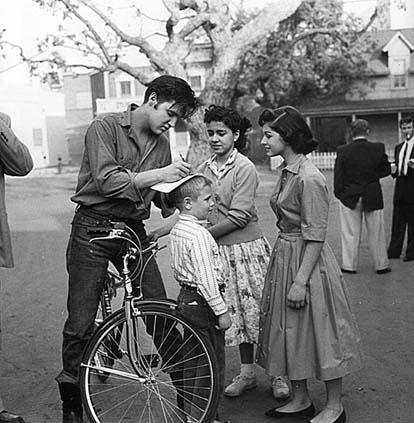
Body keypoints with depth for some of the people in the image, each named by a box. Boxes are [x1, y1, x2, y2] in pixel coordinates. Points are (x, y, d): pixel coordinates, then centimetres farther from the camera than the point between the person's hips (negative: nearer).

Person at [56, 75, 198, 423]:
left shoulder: (161, 144, 9)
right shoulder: (105, 128, -9)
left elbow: (162, 196, 15)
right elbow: (107, 180, -21)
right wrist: (158, 174, -23)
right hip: (93, 228, -5)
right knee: (80, 323, -1)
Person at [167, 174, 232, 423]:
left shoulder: (177, 230, 10)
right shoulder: (199, 234, -21)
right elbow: (206, 277, -23)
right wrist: (221, 311, -18)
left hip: (185, 299, 10)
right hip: (202, 302, -10)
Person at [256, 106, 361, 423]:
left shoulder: (309, 178, -20)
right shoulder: (284, 171, 7)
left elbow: (315, 236, -21)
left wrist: (301, 280, -22)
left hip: (307, 261, -9)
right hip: (285, 256, 9)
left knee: (319, 331, 3)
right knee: (290, 331, 15)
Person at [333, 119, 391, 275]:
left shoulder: (342, 151, -10)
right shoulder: (379, 148, -8)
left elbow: (338, 177, -7)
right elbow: (387, 170, 1)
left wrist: (339, 194, 4)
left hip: (349, 197, 0)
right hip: (373, 197, 1)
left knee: (351, 233, 9)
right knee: (376, 233, 12)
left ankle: (349, 265, 15)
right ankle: (381, 265, 21)